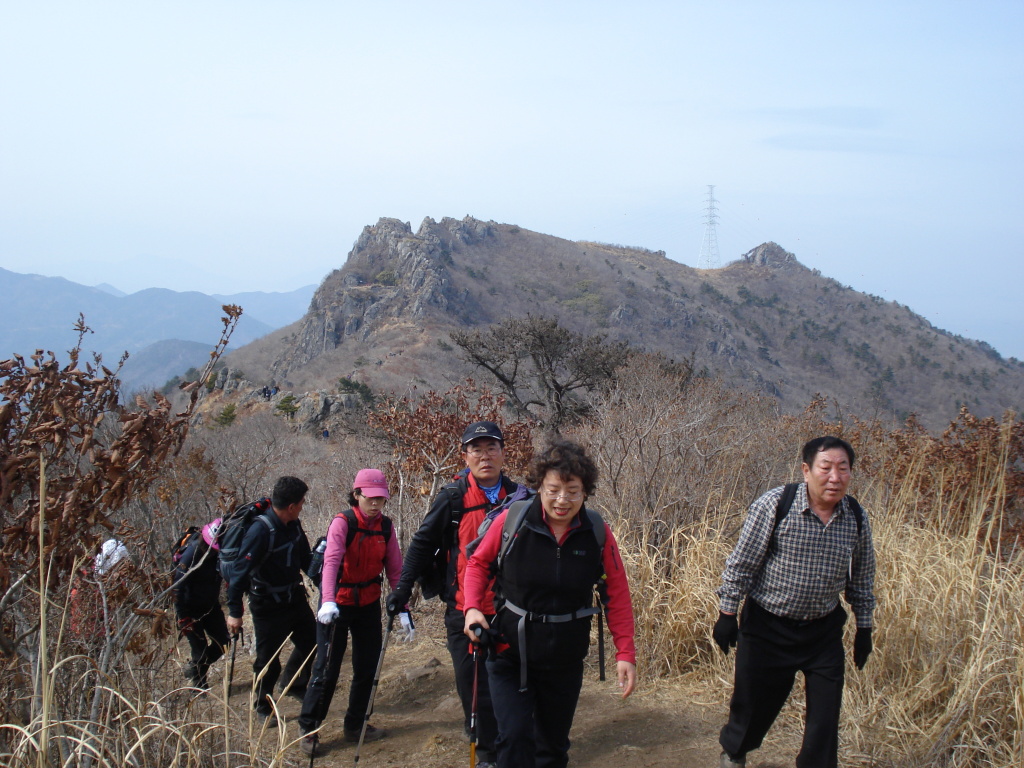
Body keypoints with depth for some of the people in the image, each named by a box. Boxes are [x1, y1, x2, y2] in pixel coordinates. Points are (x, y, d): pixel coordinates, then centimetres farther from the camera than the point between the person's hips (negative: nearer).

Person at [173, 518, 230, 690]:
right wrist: (183, 618, -20)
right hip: (191, 610, -6)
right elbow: (178, 587, -22)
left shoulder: (220, 553, -10)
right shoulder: (191, 555, -25)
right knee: (200, 649, -3)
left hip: (211, 606, 6)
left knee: (223, 642, 6)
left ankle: (193, 670, 28)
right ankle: (199, 685, 20)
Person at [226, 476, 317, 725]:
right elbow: (240, 570, -23)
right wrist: (234, 612, -23)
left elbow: (305, 559, 14)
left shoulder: (293, 526, -1)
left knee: (310, 640, 15)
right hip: (268, 606, -7)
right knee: (268, 659, 4)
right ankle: (263, 708, 24)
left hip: (295, 598, 7)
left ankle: (294, 685, 40)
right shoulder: (261, 531, -25)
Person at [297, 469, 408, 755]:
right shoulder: (342, 523, -17)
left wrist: (403, 609, -8)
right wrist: (327, 602, -46)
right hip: (338, 603, -5)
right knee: (327, 667, -4)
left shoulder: (386, 527, -2)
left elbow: (395, 569, -2)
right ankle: (308, 729, 9)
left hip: (369, 603, 5)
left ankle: (355, 726, 26)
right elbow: (331, 561, -31)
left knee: (368, 666, 9)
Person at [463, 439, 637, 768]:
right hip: (511, 653, -2)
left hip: (565, 660, 2)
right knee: (515, 740, -13)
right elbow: (478, 562, 2)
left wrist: (625, 653, -7)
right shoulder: (511, 520, -15)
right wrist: (472, 608, -14)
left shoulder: (598, 533, -10)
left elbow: (618, 595, -2)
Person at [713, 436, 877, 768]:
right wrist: (727, 614, -9)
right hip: (768, 627, -3)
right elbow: (741, 563, -11)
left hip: (824, 630, 3)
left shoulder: (856, 518, -4)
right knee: (756, 703, 13)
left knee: (826, 717, 3)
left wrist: (864, 628, 13)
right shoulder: (774, 505, -18)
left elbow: (861, 578, 10)